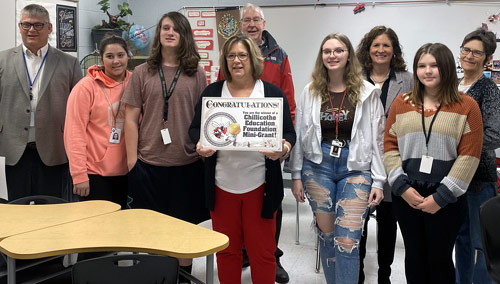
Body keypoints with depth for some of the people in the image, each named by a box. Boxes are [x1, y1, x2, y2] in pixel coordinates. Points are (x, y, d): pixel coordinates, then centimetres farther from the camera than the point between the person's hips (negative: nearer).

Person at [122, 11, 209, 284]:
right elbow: (131, 118, 2)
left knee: (185, 226, 10)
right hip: (149, 163, 0)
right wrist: (131, 160, -3)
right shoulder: (142, 72, 3)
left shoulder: (197, 74, 4)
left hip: (187, 163, 0)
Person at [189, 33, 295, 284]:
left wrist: (284, 148, -20)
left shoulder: (272, 92, 3)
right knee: (226, 248, 12)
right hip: (222, 183, 2)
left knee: (262, 250, 7)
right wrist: (200, 144, -12)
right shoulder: (212, 91, 7)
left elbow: (289, 132, 2)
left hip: (259, 184, -1)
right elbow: (195, 128, 9)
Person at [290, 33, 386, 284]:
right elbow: (299, 135, 7)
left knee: (347, 241, -9)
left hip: (356, 167, -2)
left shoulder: (367, 93, -1)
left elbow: (377, 138, 0)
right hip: (318, 166, 2)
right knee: (326, 235, 11)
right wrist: (296, 175, 4)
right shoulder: (310, 92, 5)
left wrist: (378, 181, -2)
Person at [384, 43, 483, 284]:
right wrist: (402, 186, -8)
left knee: (440, 258, 8)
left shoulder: (466, 106, -2)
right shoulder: (401, 103, 7)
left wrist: (442, 196, -12)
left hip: (446, 198, -2)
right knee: (413, 255, 14)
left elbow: (469, 156, -7)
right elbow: (390, 147, 4)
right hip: (406, 195, 3)